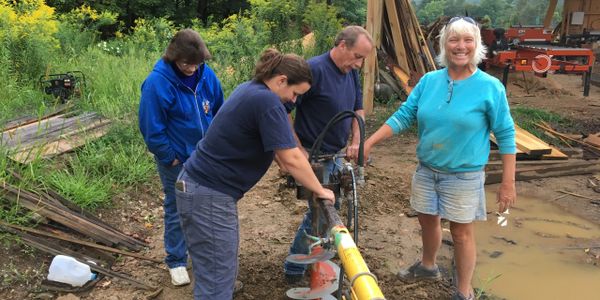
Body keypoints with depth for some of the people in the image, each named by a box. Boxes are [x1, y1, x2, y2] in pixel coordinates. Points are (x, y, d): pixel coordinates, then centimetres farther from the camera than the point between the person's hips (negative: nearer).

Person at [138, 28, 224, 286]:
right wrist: (170, 157, -12)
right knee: (177, 210, 10)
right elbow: (152, 128, -17)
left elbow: (219, 113, 6)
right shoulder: (158, 83, -22)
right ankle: (176, 262, 27)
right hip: (177, 160, -4)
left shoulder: (207, 75, -8)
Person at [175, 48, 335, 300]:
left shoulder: (249, 89, 12)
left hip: (203, 185, 10)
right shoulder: (267, 101, -18)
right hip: (208, 196, -10)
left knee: (224, 270, 22)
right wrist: (319, 191, -6)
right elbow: (291, 159, -21)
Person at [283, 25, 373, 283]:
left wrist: (356, 141, 2)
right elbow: (283, 110, -22)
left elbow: (358, 109, 16)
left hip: (336, 155, 8)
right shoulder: (314, 69, -22)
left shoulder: (352, 73, 3)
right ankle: (294, 270, 15)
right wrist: (298, 149, -19)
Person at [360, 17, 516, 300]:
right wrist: (369, 142, -6)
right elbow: (403, 116, 1)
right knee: (428, 221, 20)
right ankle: (428, 266, 48)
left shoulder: (490, 87, -13)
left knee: (462, 233, 8)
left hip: (463, 175, -4)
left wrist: (508, 183, -11)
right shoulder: (429, 80, -3)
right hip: (426, 169, 4)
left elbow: (505, 135, -9)